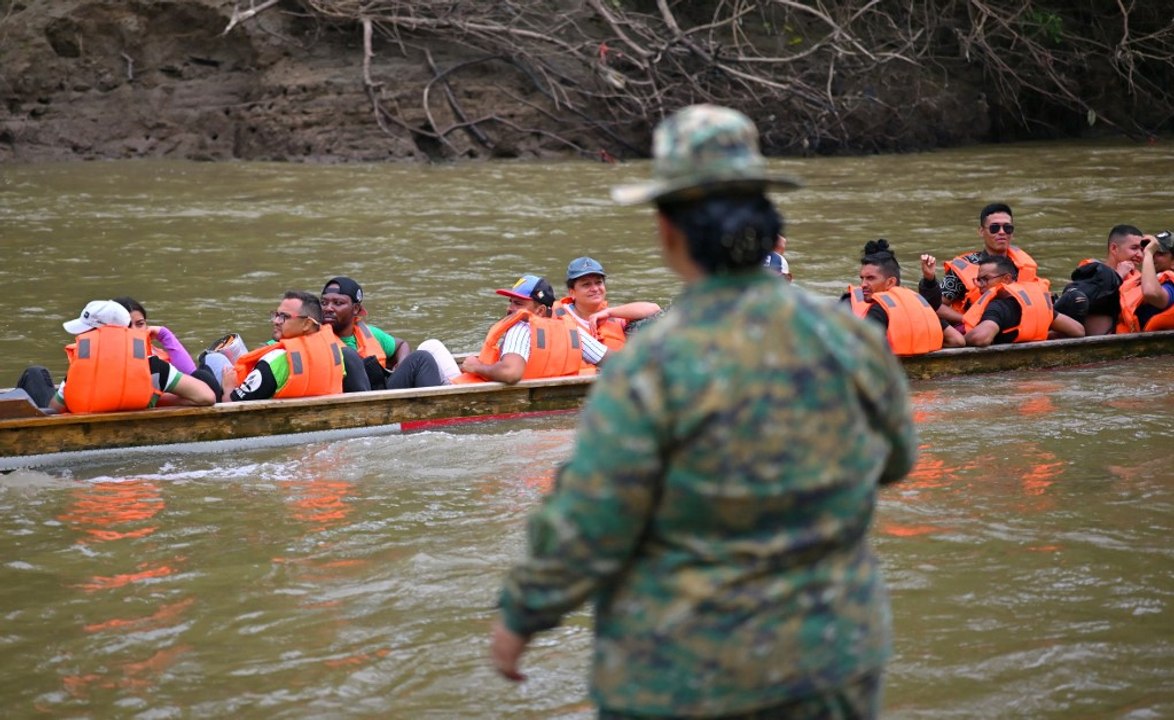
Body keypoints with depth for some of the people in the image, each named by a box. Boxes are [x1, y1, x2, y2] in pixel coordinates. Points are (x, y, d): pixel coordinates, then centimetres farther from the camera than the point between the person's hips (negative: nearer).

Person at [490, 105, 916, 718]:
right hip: (830, 664, 4)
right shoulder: (850, 341, -6)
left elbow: (584, 530, -15)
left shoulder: (648, 370, -19)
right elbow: (894, 457, 12)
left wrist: (520, 616, 1)